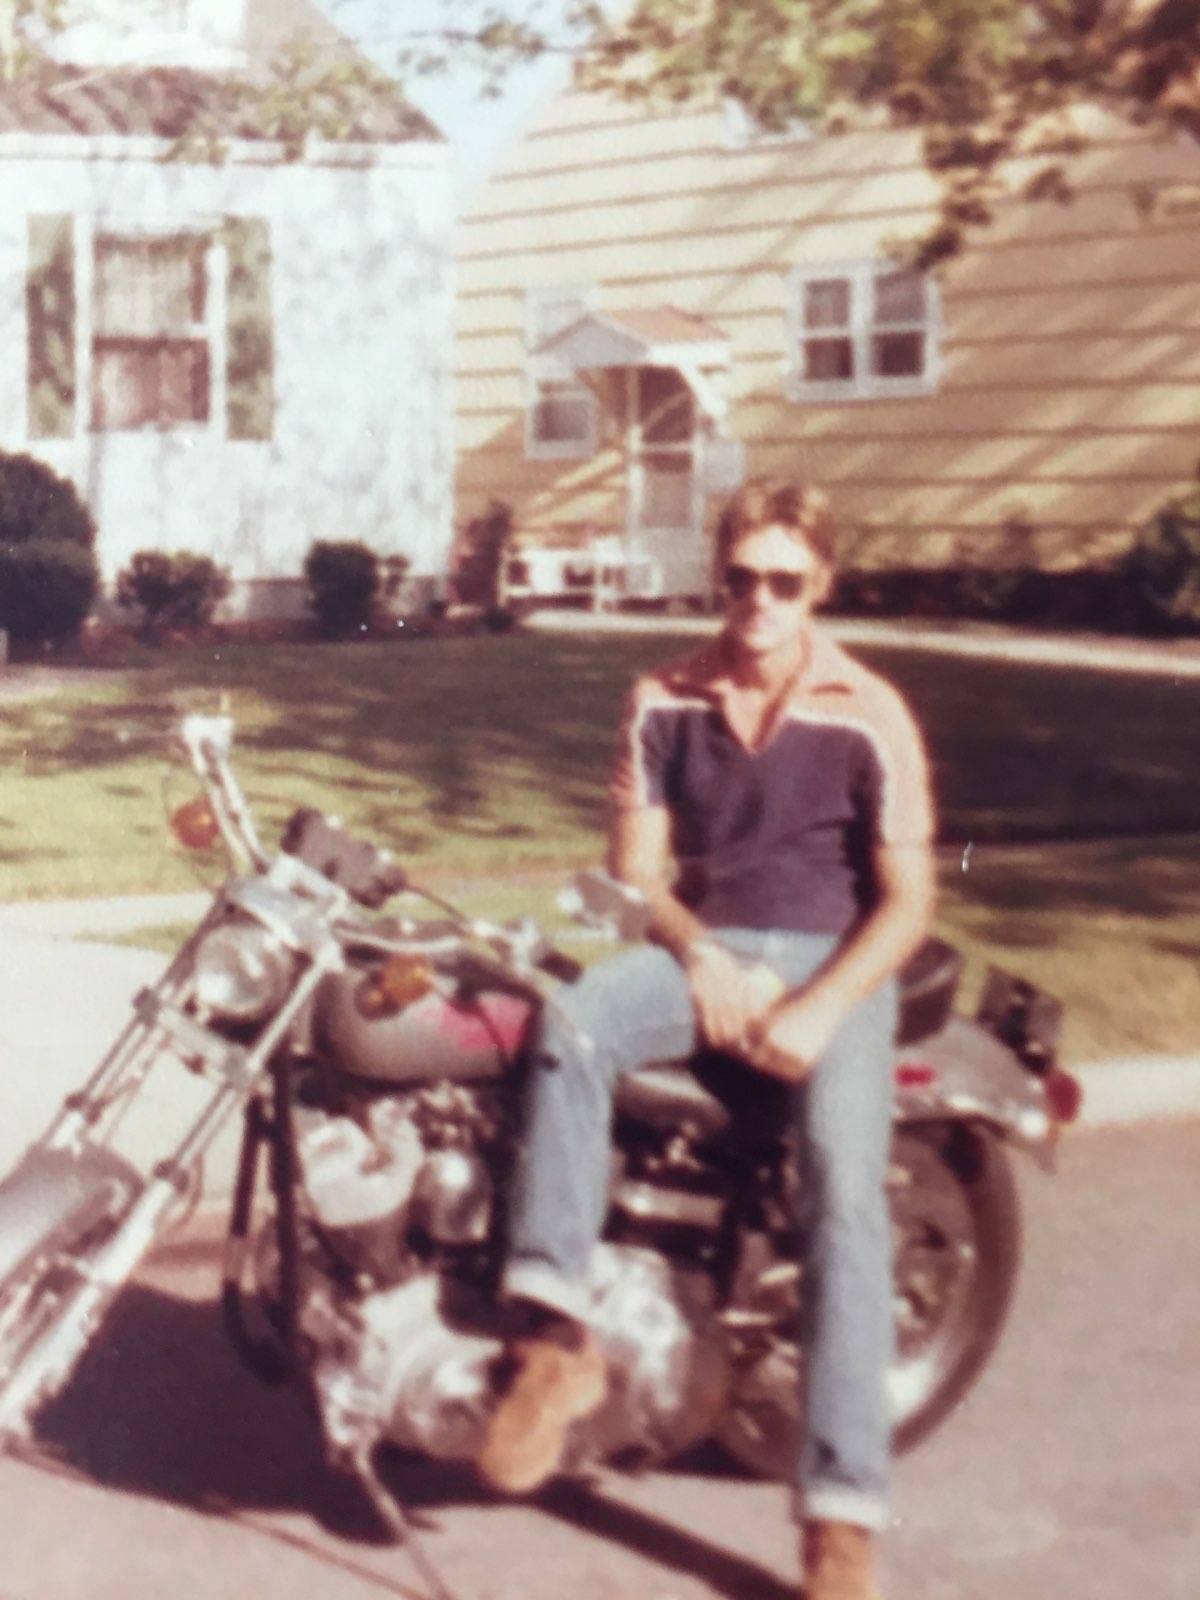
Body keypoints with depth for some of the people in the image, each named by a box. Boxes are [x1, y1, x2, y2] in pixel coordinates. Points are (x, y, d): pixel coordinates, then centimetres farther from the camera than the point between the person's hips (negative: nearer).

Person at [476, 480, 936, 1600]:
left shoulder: (868, 714, -1)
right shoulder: (666, 704, 9)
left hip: (833, 963, -2)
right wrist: (701, 957, -12)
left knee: (845, 1190, -27)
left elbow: (907, 897, -3)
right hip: (698, 947, 3)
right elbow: (634, 864, 8)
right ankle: (556, 1338, -34)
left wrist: (818, 1008, -17)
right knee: (572, 1026, -32)